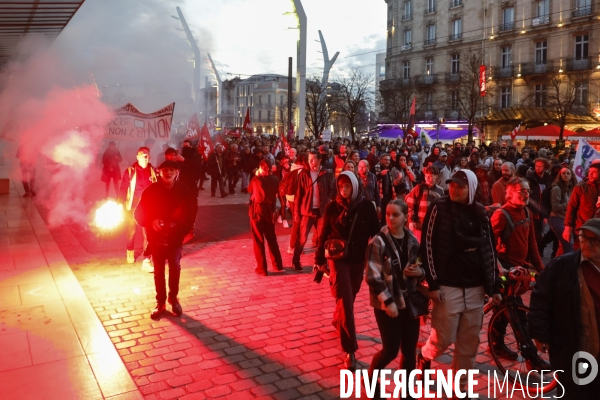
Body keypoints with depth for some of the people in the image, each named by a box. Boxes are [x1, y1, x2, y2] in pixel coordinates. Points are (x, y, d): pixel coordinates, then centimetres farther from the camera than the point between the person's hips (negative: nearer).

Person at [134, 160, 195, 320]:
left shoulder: (183, 191, -6)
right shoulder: (151, 190, -7)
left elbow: (190, 213, -2)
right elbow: (138, 213, -4)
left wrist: (187, 230, -18)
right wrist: (151, 222, -21)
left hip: (175, 236, 0)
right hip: (156, 237, 0)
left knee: (175, 268, 11)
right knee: (158, 270, 11)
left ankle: (173, 298, 32)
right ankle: (160, 302, 26)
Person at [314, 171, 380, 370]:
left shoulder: (366, 206, -6)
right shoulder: (332, 207, -6)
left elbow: (375, 232, -1)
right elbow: (323, 234, 0)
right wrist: (320, 259, 2)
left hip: (359, 259, 2)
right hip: (338, 258, -2)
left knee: (350, 296, 18)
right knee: (345, 300, -7)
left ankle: (338, 320, 50)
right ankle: (350, 350, -4)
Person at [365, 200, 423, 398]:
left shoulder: (412, 241, 4)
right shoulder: (378, 242, -11)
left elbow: (420, 268, 16)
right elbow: (373, 277, -13)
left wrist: (420, 271, -8)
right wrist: (387, 301, -18)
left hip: (410, 301, 5)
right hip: (387, 303, -4)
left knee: (410, 350, 8)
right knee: (391, 349, 1)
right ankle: (370, 377, 28)